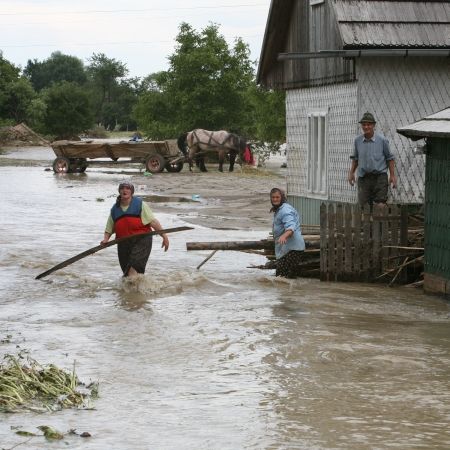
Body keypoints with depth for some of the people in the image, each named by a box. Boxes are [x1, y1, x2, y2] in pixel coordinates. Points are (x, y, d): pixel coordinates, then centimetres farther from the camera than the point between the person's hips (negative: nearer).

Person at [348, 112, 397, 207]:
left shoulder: (382, 140, -3)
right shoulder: (358, 141, 6)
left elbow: (390, 158, 5)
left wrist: (392, 176, 1)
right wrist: (351, 173, 13)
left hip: (379, 177, -3)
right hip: (363, 177, 3)